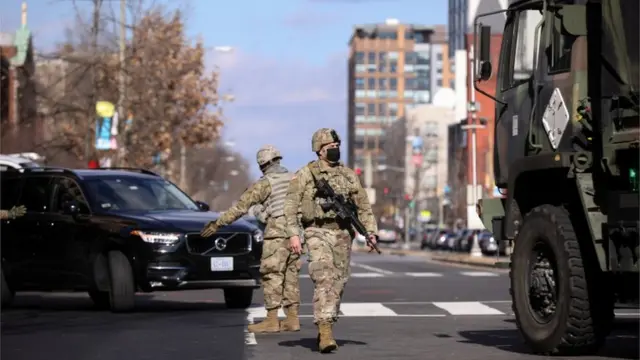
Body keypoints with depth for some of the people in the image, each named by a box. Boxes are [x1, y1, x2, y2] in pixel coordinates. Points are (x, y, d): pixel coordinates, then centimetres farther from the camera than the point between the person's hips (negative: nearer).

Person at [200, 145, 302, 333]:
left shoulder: (265, 183, -9)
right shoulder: (294, 179, 11)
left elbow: (240, 206, -11)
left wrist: (218, 223, -9)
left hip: (277, 233, -7)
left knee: (272, 276, -4)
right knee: (290, 275, 11)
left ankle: (271, 320, -5)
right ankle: (292, 319, 11)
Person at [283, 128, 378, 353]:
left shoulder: (349, 175, 13)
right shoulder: (305, 174, 0)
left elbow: (363, 206, 14)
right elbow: (291, 206, -3)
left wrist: (370, 231, 2)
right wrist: (293, 234, -13)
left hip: (343, 235, 5)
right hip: (318, 233, -5)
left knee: (338, 284, 7)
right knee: (324, 280, -17)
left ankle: (326, 327, 20)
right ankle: (325, 333, -23)